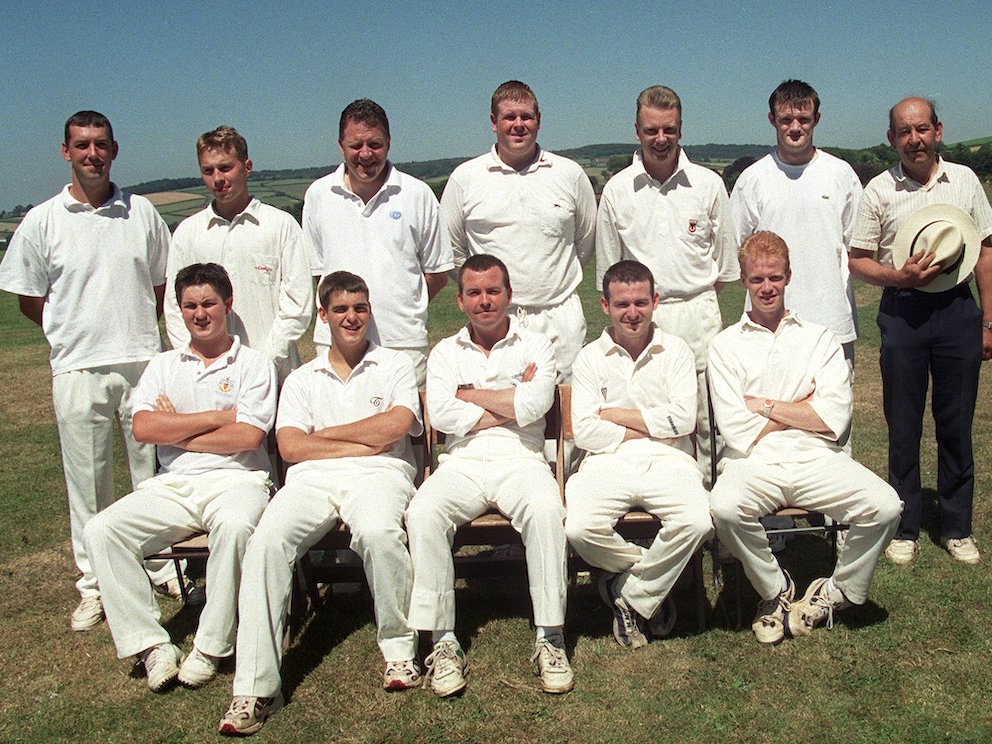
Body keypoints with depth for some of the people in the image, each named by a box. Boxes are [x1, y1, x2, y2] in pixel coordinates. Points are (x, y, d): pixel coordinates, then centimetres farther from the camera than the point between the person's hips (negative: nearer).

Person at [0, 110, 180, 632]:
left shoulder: (142, 213, 6)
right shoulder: (42, 221, 2)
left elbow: (163, 284, 15)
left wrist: (136, 330, 8)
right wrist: (79, 335, 6)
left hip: (143, 362, 1)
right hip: (78, 371, -1)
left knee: (156, 473, 9)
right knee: (88, 482, 6)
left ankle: (166, 566, 23)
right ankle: (94, 587, 18)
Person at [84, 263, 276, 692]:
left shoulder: (253, 364, 8)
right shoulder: (163, 367, 18)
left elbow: (249, 436, -7)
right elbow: (143, 428, 0)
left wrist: (178, 431, -1)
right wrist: (216, 417, -4)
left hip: (234, 479, -4)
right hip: (172, 485, 4)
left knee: (234, 526, -38)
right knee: (100, 531, -20)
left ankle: (210, 648, -21)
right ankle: (151, 645, -15)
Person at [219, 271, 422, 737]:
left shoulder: (395, 366, 18)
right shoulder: (301, 379, 23)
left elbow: (396, 425, -2)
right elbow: (290, 447, 6)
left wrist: (326, 433, 4)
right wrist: (363, 445, -2)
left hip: (377, 475, -2)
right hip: (311, 479, 2)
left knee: (378, 532, -37)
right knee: (267, 541, -28)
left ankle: (400, 648, -14)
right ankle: (254, 688, -26)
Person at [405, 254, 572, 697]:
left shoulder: (535, 347, 12)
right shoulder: (446, 353, 17)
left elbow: (533, 406, -8)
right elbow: (440, 414, -2)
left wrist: (472, 395, 1)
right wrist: (510, 405, -2)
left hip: (521, 460, -1)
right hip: (462, 463, 2)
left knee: (545, 508, -34)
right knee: (422, 513, -29)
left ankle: (551, 638, -25)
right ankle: (443, 642, -22)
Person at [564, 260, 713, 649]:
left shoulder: (676, 350, 11)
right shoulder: (590, 358, 10)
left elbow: (683, 419, -3)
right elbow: (584, 431, -1)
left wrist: (615, 415, -2)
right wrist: (651, 427, -2)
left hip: (668, 461, 0)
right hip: (608, 462, 0)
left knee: (697, 522, -31)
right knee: (579, 529, -29)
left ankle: (631, 592, -5)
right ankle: (652, 578, 1)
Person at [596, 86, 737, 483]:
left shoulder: (708, 184, 5)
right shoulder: (617, 190, 4)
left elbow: (724, 262, 12)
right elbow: (609, 270, 11)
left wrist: (697, 304, 9)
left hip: (698, 313, 0)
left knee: (706, 420, 4)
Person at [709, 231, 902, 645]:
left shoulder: (819, 339, 15)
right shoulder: (726, 346, 10)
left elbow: (835, 418, 0)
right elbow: (736, 433, -3)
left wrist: (765, 406, -1)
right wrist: (801, 409, 2)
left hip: (818, 460, 2)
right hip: (755, 463, -2)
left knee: (885, 505, -25)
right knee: (724, 507, -34)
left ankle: (838, 591, 4)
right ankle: (774, 590, -4)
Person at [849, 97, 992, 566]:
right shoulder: (879, 190, 0)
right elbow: (857, 262, 1)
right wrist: (902, 276, -17)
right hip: (903, 313, -1)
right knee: (903, 426, 5)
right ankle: (905, 529, 18)